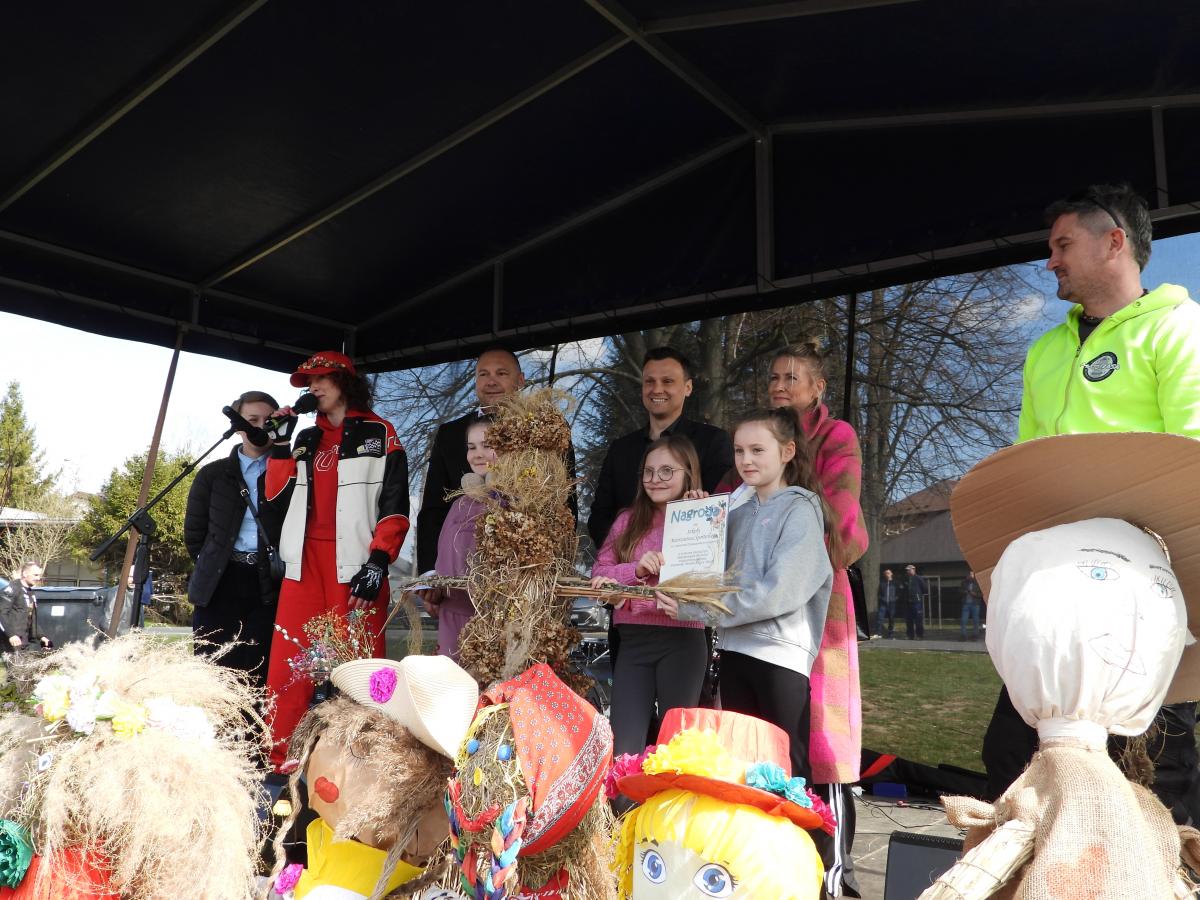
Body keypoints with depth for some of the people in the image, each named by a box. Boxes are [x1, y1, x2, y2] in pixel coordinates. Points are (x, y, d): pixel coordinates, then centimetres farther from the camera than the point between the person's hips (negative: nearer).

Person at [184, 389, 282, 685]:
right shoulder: (213, 474, 12)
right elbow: (194, 532, 14)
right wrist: (212, 569, 8)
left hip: (268, 587, -1)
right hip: (220, 585, 1)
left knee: (254, 674, -2)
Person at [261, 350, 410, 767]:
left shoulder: (378, 433, 6)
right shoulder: (307, 439, 21)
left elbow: (395, 504, -3)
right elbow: (277, 504, 14)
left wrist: (378, 562, -14)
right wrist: (281, 446, 8)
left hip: (356, 565, -4)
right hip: (304, 564, 5)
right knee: (286, 669, 1)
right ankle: (279, 764, 10)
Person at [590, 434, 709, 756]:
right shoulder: (628, 520, 11)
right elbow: (599, 574, 4)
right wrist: (636, 569, -12)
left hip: (682, 640, -3)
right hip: (633, 638, 3)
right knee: (624, 747, 2)